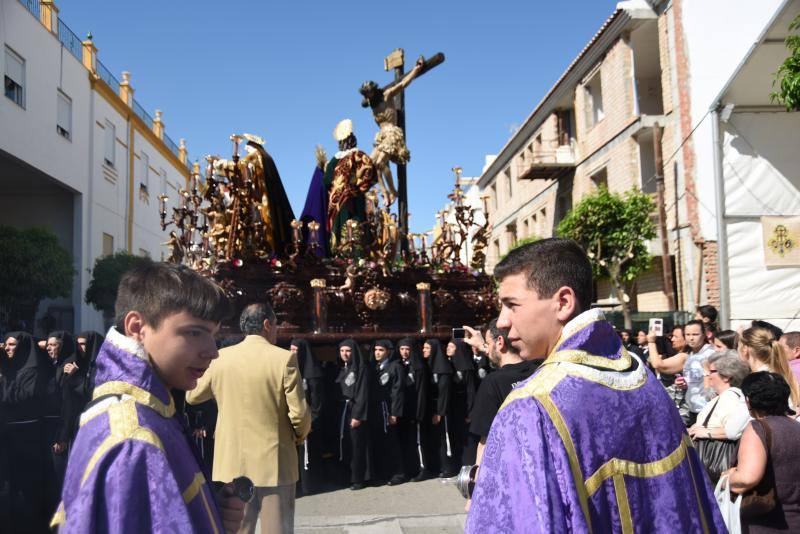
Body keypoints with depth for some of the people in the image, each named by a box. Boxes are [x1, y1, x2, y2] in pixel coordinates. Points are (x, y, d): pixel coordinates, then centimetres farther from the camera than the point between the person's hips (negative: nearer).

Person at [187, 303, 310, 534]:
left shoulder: (220, 358, -2)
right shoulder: (284, 358, -11)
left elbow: (192, 396, 12)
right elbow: (299, 413, -12)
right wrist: (299, 437, 8)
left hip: (231, 464, 3)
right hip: (275, 463, -3)